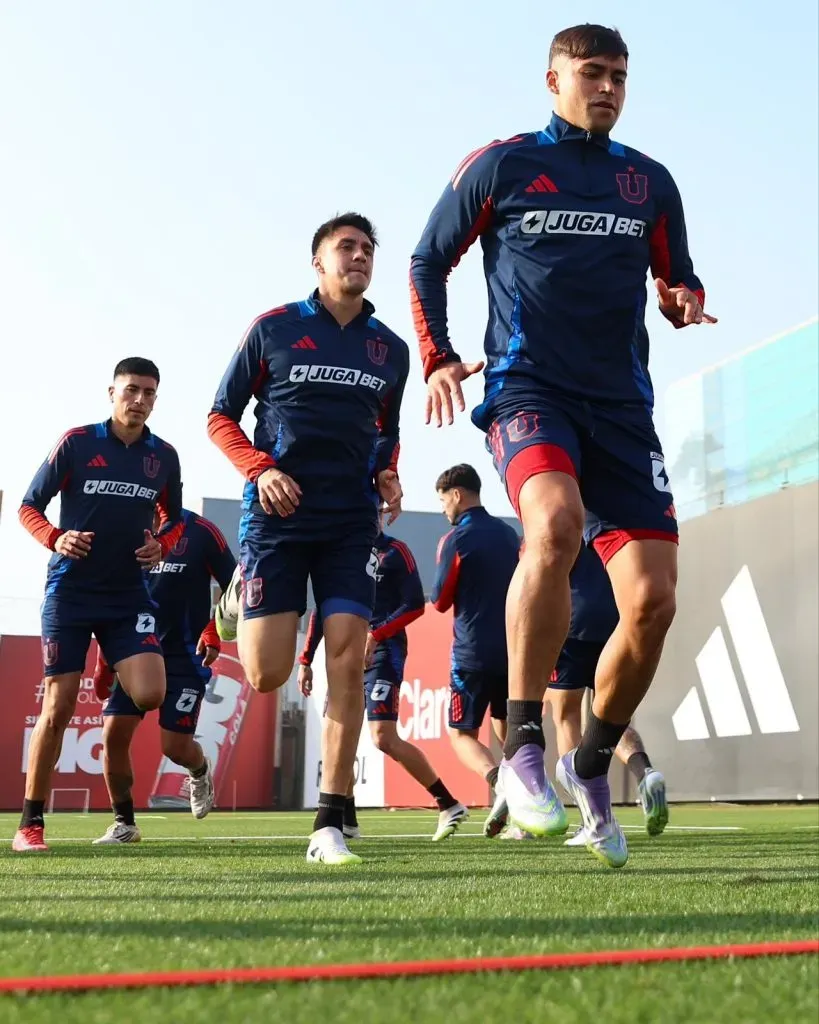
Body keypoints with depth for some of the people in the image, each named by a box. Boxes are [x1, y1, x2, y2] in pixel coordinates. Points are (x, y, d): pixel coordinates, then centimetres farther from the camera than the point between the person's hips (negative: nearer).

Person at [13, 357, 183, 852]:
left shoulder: (164, 456, 5)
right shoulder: (76, 443, -4)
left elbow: (175, 519, 18)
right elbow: (30, 506, 1)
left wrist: (162, 545, -3)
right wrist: (56, 538, -18)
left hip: (130, 594, 3)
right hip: (71, 591, -2)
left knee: (150, 695, -16)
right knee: (58, 709, -4)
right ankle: (31, 824, 10)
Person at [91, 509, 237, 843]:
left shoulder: (200, 531, -7)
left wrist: (214, 632, -17)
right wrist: (104, 663, 8)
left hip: (185, 656, -4)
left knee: (175, 746, -6)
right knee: (113, 734, -7)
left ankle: (200, 770, 33)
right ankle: (124, 823, 11)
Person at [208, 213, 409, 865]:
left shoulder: (391, 350, 12)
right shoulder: (274, 329, 2)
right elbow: (221, 416, 5)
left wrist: (388, 476, 3)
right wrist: (262, 469, -13)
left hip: (354, 521, 3)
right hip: (278, 514, -2)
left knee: (348, 662, -9)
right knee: (267, 673, -8)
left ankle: (330, 824, -2)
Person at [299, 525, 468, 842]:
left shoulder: (394, 551, -2)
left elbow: (415, 604, -9)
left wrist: (374, 637, -18)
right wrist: (306, 660, 15)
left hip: (383, 652, -7)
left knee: (384, 739, -15)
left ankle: (449, 806, -4)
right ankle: (346, 820, 14)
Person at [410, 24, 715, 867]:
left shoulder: (651, 182, 15)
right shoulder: (499, 165, 6)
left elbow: (676, 279, 23)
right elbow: (428, 261, 13)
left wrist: (686, 300, -2)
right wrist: (438, 359, -1)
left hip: (621, 403, 4)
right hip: (527, 385, -4)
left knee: (652, 601, -7)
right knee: (555, 523, -36)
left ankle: (592, 764, 18)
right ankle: (521, 749, -24)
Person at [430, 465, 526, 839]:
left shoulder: (456, 540, -10)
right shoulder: (508, 534, 10)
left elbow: (441, 601, -3)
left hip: (473, 653, -6)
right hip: (512, 650, 6)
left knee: (462, 735, 4)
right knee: (507, 730, 16)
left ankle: (499, 780, -24)